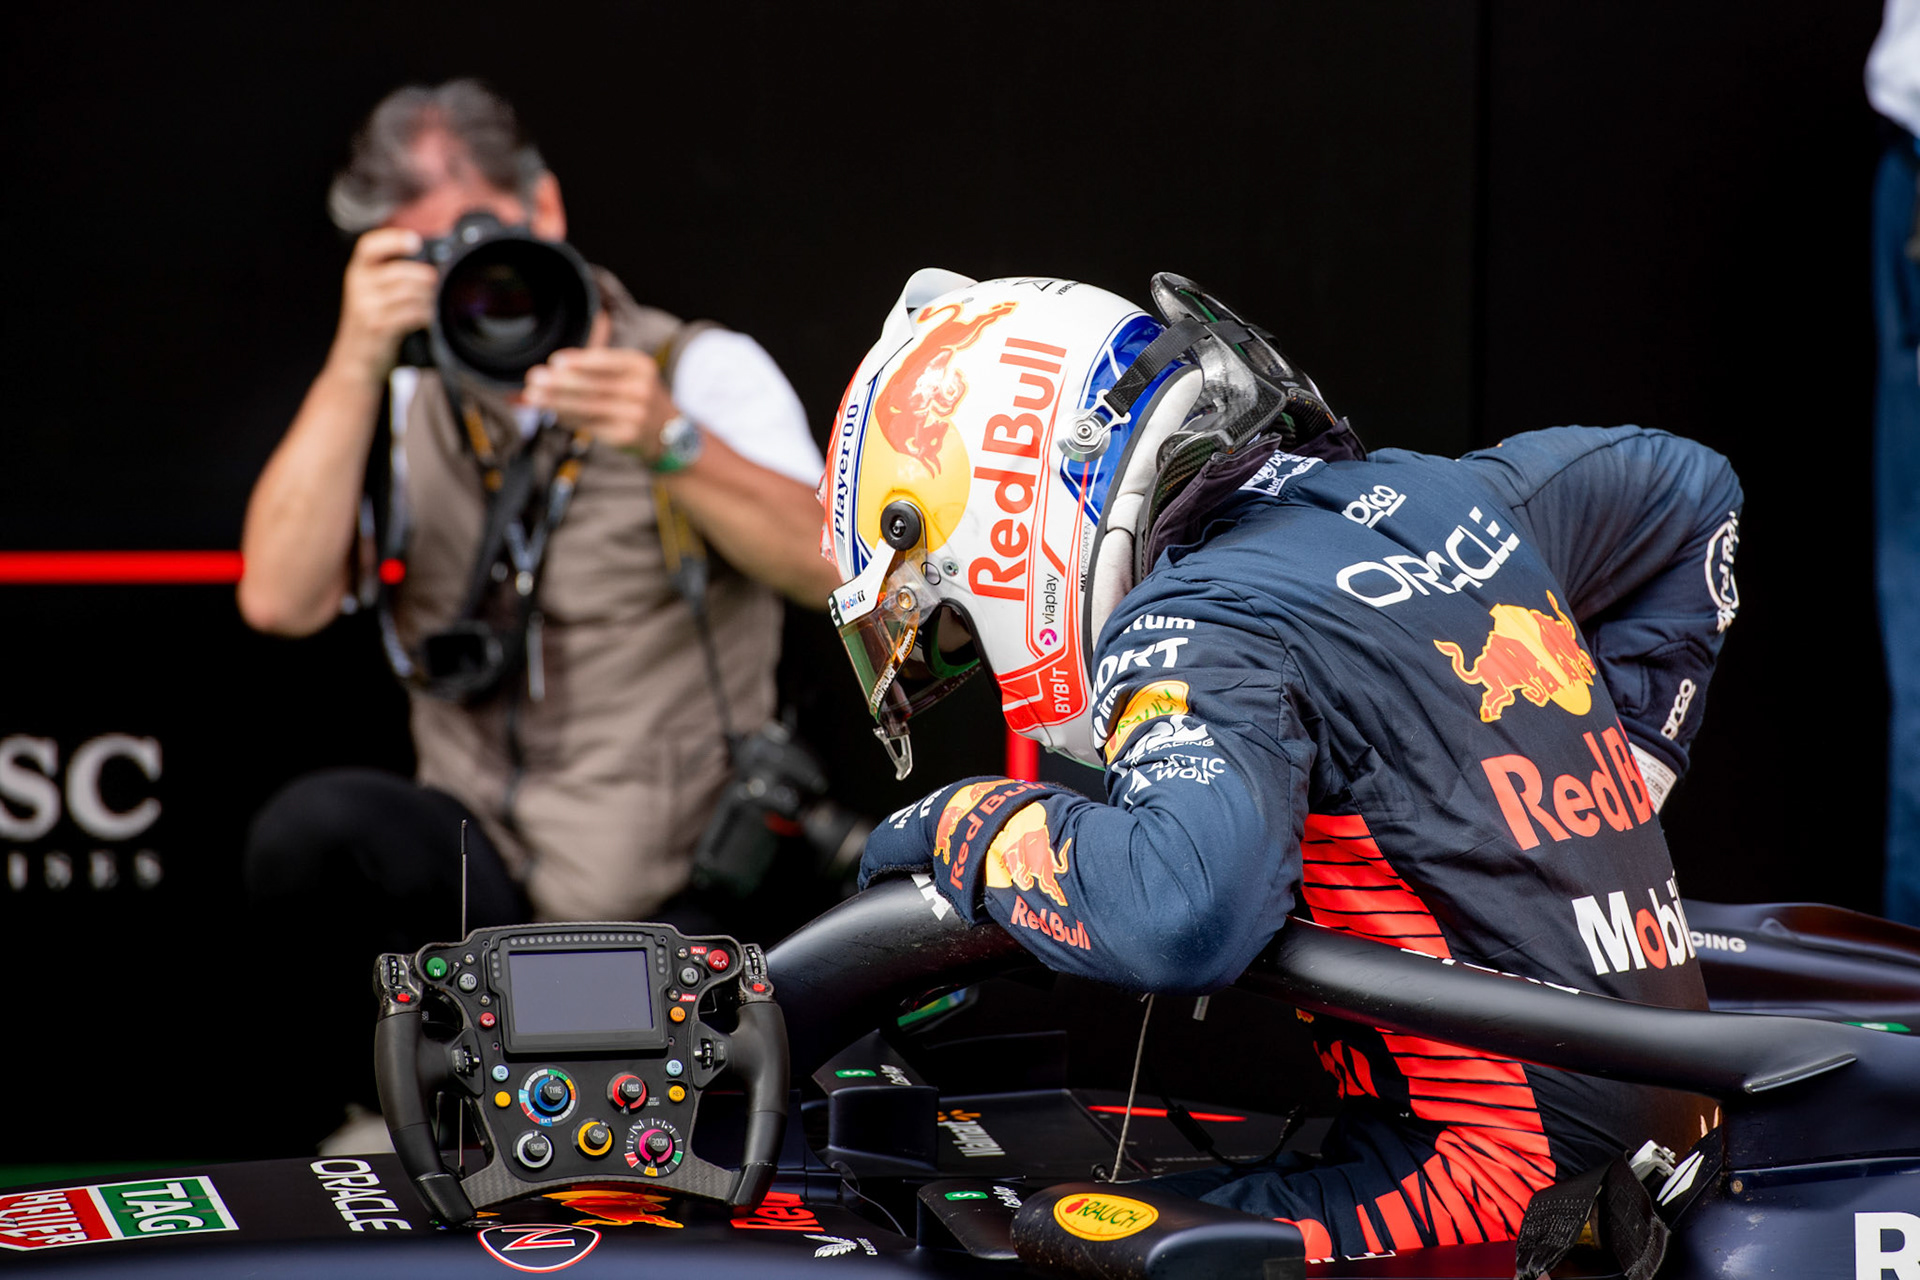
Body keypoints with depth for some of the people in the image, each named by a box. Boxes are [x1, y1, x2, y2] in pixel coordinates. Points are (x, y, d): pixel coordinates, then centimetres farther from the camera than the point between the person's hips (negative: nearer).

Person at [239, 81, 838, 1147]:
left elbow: (833, 571, -14)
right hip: (481, 877, 2)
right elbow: (279, 602, -8)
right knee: (313, 828, -30)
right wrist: (357, 365, -14)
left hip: (665, 907, -2)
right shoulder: (398, 409, 10)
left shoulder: (704, 371, 1)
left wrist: (671, 446, -29)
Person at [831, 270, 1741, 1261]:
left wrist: (973, 829, -14)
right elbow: (1687, 488, 30)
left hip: (1517, 1168, -9)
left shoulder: (1200, 632, -14)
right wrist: (1610, 761, 28)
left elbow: (1179, 910, -34)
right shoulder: (1432, 497, 13)